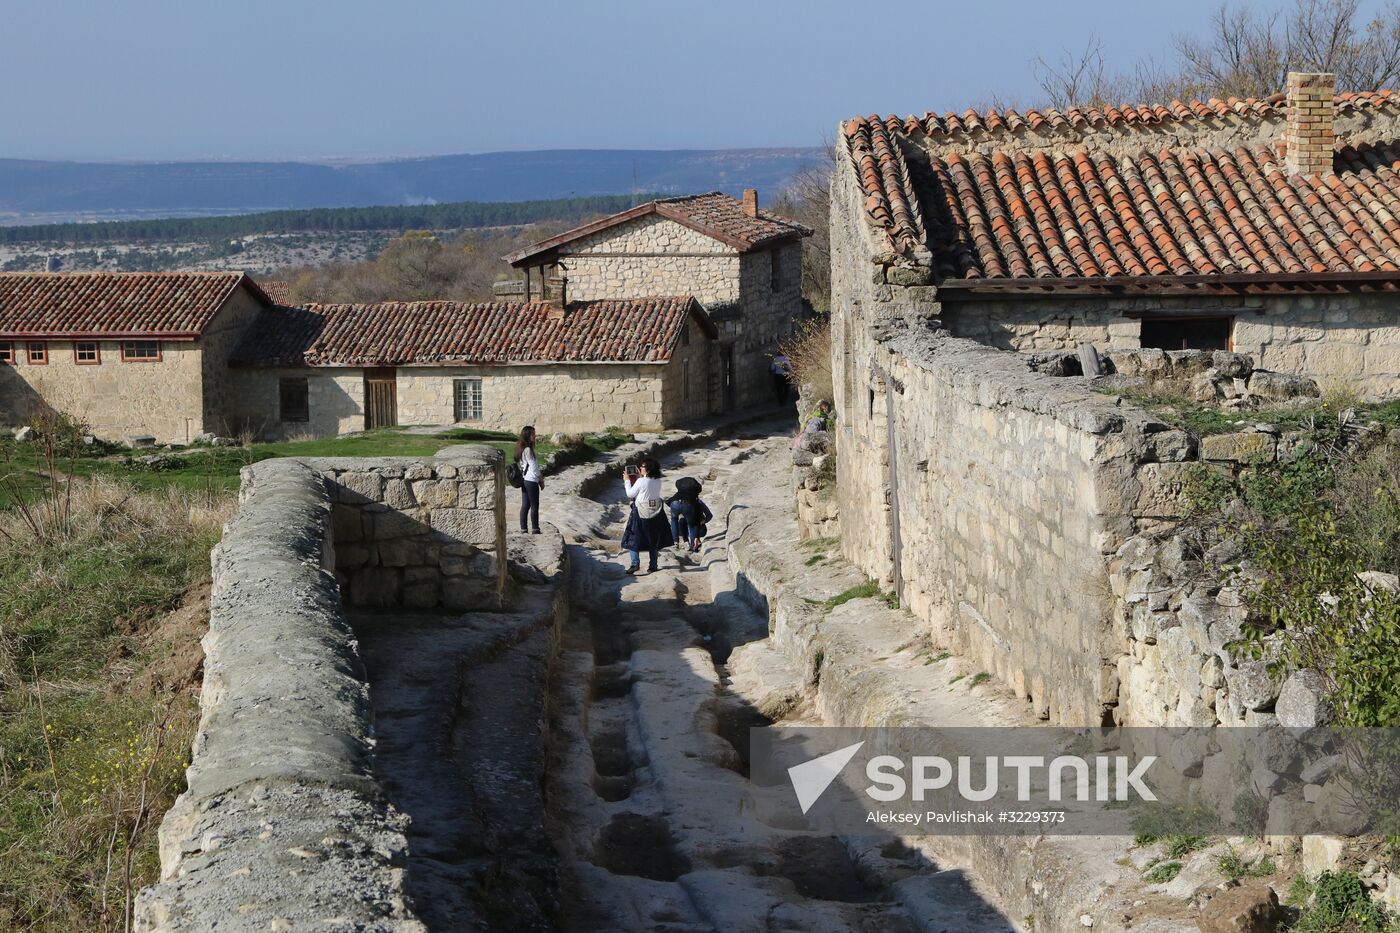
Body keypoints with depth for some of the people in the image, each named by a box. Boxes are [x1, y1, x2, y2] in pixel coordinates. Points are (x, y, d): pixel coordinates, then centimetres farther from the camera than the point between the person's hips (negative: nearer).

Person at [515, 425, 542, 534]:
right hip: (531, 480, -9)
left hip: (524, 480, 9)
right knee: (534, 506, -1)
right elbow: (533, 466, -15)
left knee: (525, 505, 10)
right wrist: (541, 480, -4)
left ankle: (523, 529, 11)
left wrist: (539, 475, 12)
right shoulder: (528, 450, -18)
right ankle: (535, 530, 4)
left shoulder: (522, 448, 10)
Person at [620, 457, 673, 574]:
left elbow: (630, 494, -8)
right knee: (653, 540, 15)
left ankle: (635, 563, -4)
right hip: (655, 513, 5)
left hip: (641, 513, -5)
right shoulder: (658, 481, -3)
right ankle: (653, 566, 16)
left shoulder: (641, 482, -20)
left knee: (633, 538, 8)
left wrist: (627, 481, 4)